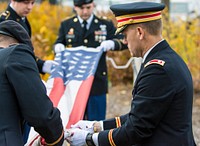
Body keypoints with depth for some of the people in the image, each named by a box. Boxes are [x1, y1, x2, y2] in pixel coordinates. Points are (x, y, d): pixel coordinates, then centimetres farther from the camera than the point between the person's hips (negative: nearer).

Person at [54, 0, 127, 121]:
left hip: (97, 82, -1)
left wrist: (112, 43, -20)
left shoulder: (106, 25, 6)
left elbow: (124, 42, 1)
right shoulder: (66, 25, 10)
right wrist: (59, 46, -10)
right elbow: (59, 43, 14)